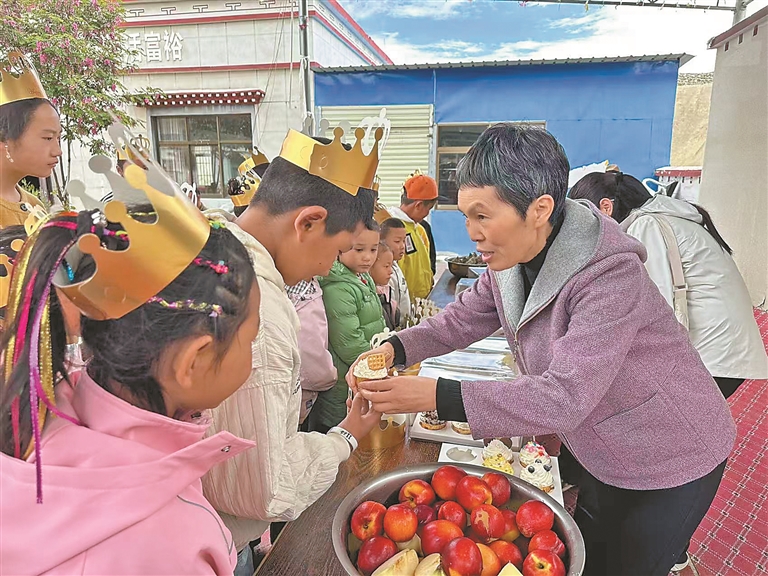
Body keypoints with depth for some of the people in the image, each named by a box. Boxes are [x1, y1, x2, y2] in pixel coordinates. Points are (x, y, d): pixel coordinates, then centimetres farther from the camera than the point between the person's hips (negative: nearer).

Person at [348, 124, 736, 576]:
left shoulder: (611, 273, -35)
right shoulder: (513, 258, -11)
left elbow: (565, 397, -40)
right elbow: (464, 318, -1)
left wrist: (436, 396, -45)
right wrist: (394, 349, -20)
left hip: (672, 462, -7)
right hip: (608, 455, 7)